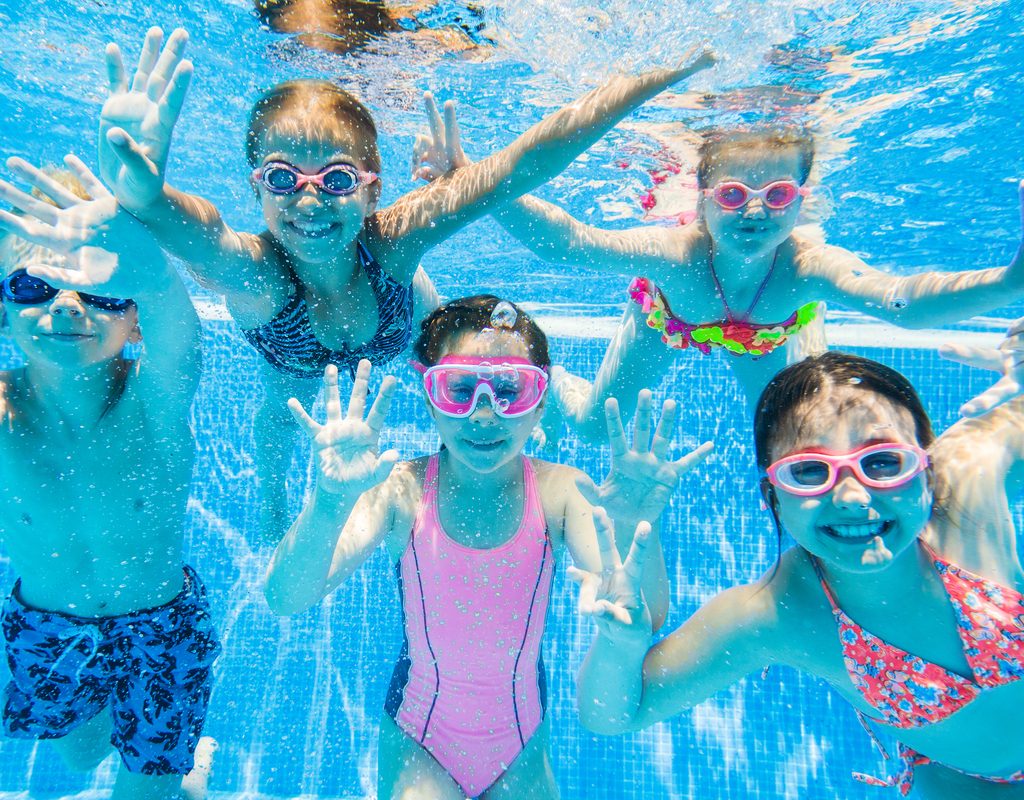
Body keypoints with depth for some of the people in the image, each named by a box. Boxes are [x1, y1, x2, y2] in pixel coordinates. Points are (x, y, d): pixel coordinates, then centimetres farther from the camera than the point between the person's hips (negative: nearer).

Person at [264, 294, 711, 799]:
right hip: (418, 739, -1)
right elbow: (285, 600, -31)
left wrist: (635, 528, -47)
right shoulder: (403, 491, -22)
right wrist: (330, 501, -49)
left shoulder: (558, 492, -20)